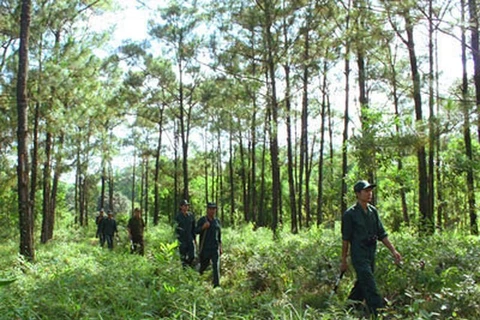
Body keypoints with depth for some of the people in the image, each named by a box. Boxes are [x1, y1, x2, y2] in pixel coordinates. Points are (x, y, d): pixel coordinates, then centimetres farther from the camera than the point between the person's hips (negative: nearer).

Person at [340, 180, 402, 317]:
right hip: (359, 254, -7)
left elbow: (382, 234, 12)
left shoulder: (373, 211, 8)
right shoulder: (350, 213, -10)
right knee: (370, 287, -11)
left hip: (371, 253, 7)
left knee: (362, 284, 15)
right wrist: (343, 260, -5)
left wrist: (393, 250, 4)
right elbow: (345, 239, -7)